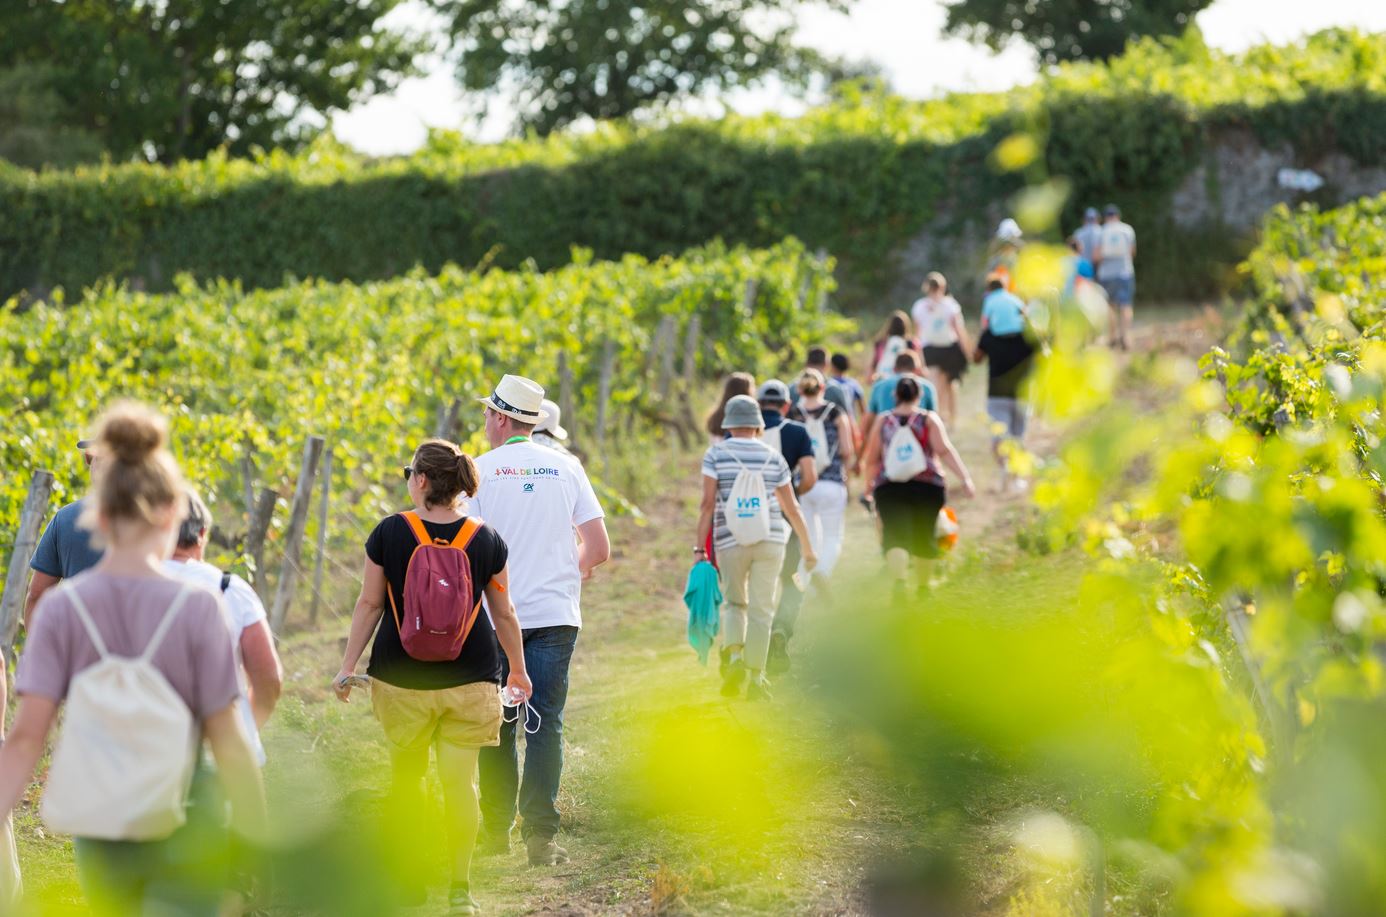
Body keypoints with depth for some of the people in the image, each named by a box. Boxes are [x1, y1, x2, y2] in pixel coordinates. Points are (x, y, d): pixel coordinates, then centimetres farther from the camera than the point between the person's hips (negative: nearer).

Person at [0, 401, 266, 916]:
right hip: (185, 834, -3)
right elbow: (227, 740, -12)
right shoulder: (197, 608, -14)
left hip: (101, 836, 3)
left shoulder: (61, 608, -7)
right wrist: (260, 848, -3)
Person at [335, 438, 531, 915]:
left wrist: (347, 668, 6)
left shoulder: (390, 532, -7)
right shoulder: (486, 539, -2)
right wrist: (518, 669, 20)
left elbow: (369, 604, -2)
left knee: (405, 776, 15)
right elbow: (503, 613, 7)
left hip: (401, 678, 0)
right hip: (469, 679, 0)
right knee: (461, 780, 3)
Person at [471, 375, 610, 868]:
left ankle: (496, 829, 15)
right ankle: (541, 836, -5)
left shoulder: (479, 471, -3)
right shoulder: (567, 468, 4)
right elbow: (599, 549, 2)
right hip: (555, 614, 1)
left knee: (497, 724, 10)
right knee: (546, 724, 1)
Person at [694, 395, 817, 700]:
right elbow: (791, 508, 8)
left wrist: (699, 548, -6)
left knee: (733, 602, 18)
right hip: (770, 540, 0)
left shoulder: (716, 454, 0)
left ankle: (734, 657, -5)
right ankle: (755, 679, 4)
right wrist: (808, 549, 18)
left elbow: (708, 503, -8)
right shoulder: (773, 458, 5)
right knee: (761, 610, 5)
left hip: (730, 540, 0)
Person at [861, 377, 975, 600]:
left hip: (889, 487, 0)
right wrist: (965, 479, -14)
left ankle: (899, 579, -36)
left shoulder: (882, 421, 9)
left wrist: (869, 485, 24)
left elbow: (871, 460, 9)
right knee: (923, 536, 17)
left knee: (895, 535, -10)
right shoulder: (929, 419, 3)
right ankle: (923, 586, 31)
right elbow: (944, 450, -9)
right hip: (927, 486, 0)